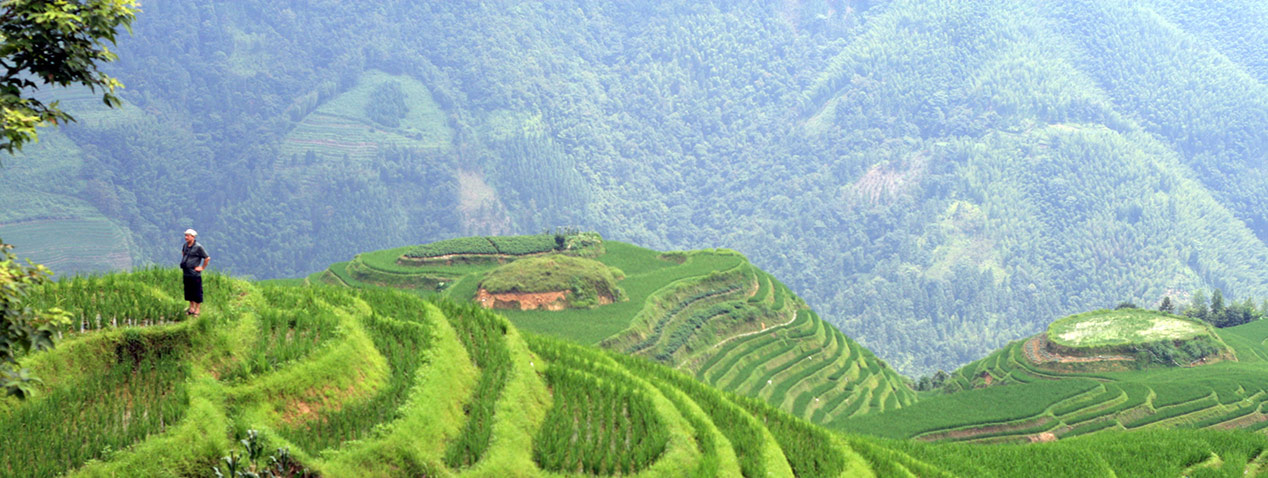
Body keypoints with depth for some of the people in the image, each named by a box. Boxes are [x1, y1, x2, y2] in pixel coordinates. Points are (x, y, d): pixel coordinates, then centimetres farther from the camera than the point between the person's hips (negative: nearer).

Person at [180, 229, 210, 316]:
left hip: (195, 274, -7)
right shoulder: (185, 245, 6)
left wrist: (202, 267, -8)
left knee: (197, 292, 1)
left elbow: (207, 258, -11)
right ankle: (191, 308, 26)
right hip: (186, 273, 7)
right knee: (188, 291, 14)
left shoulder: (198, 247, -15)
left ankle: (198, 309, 9)